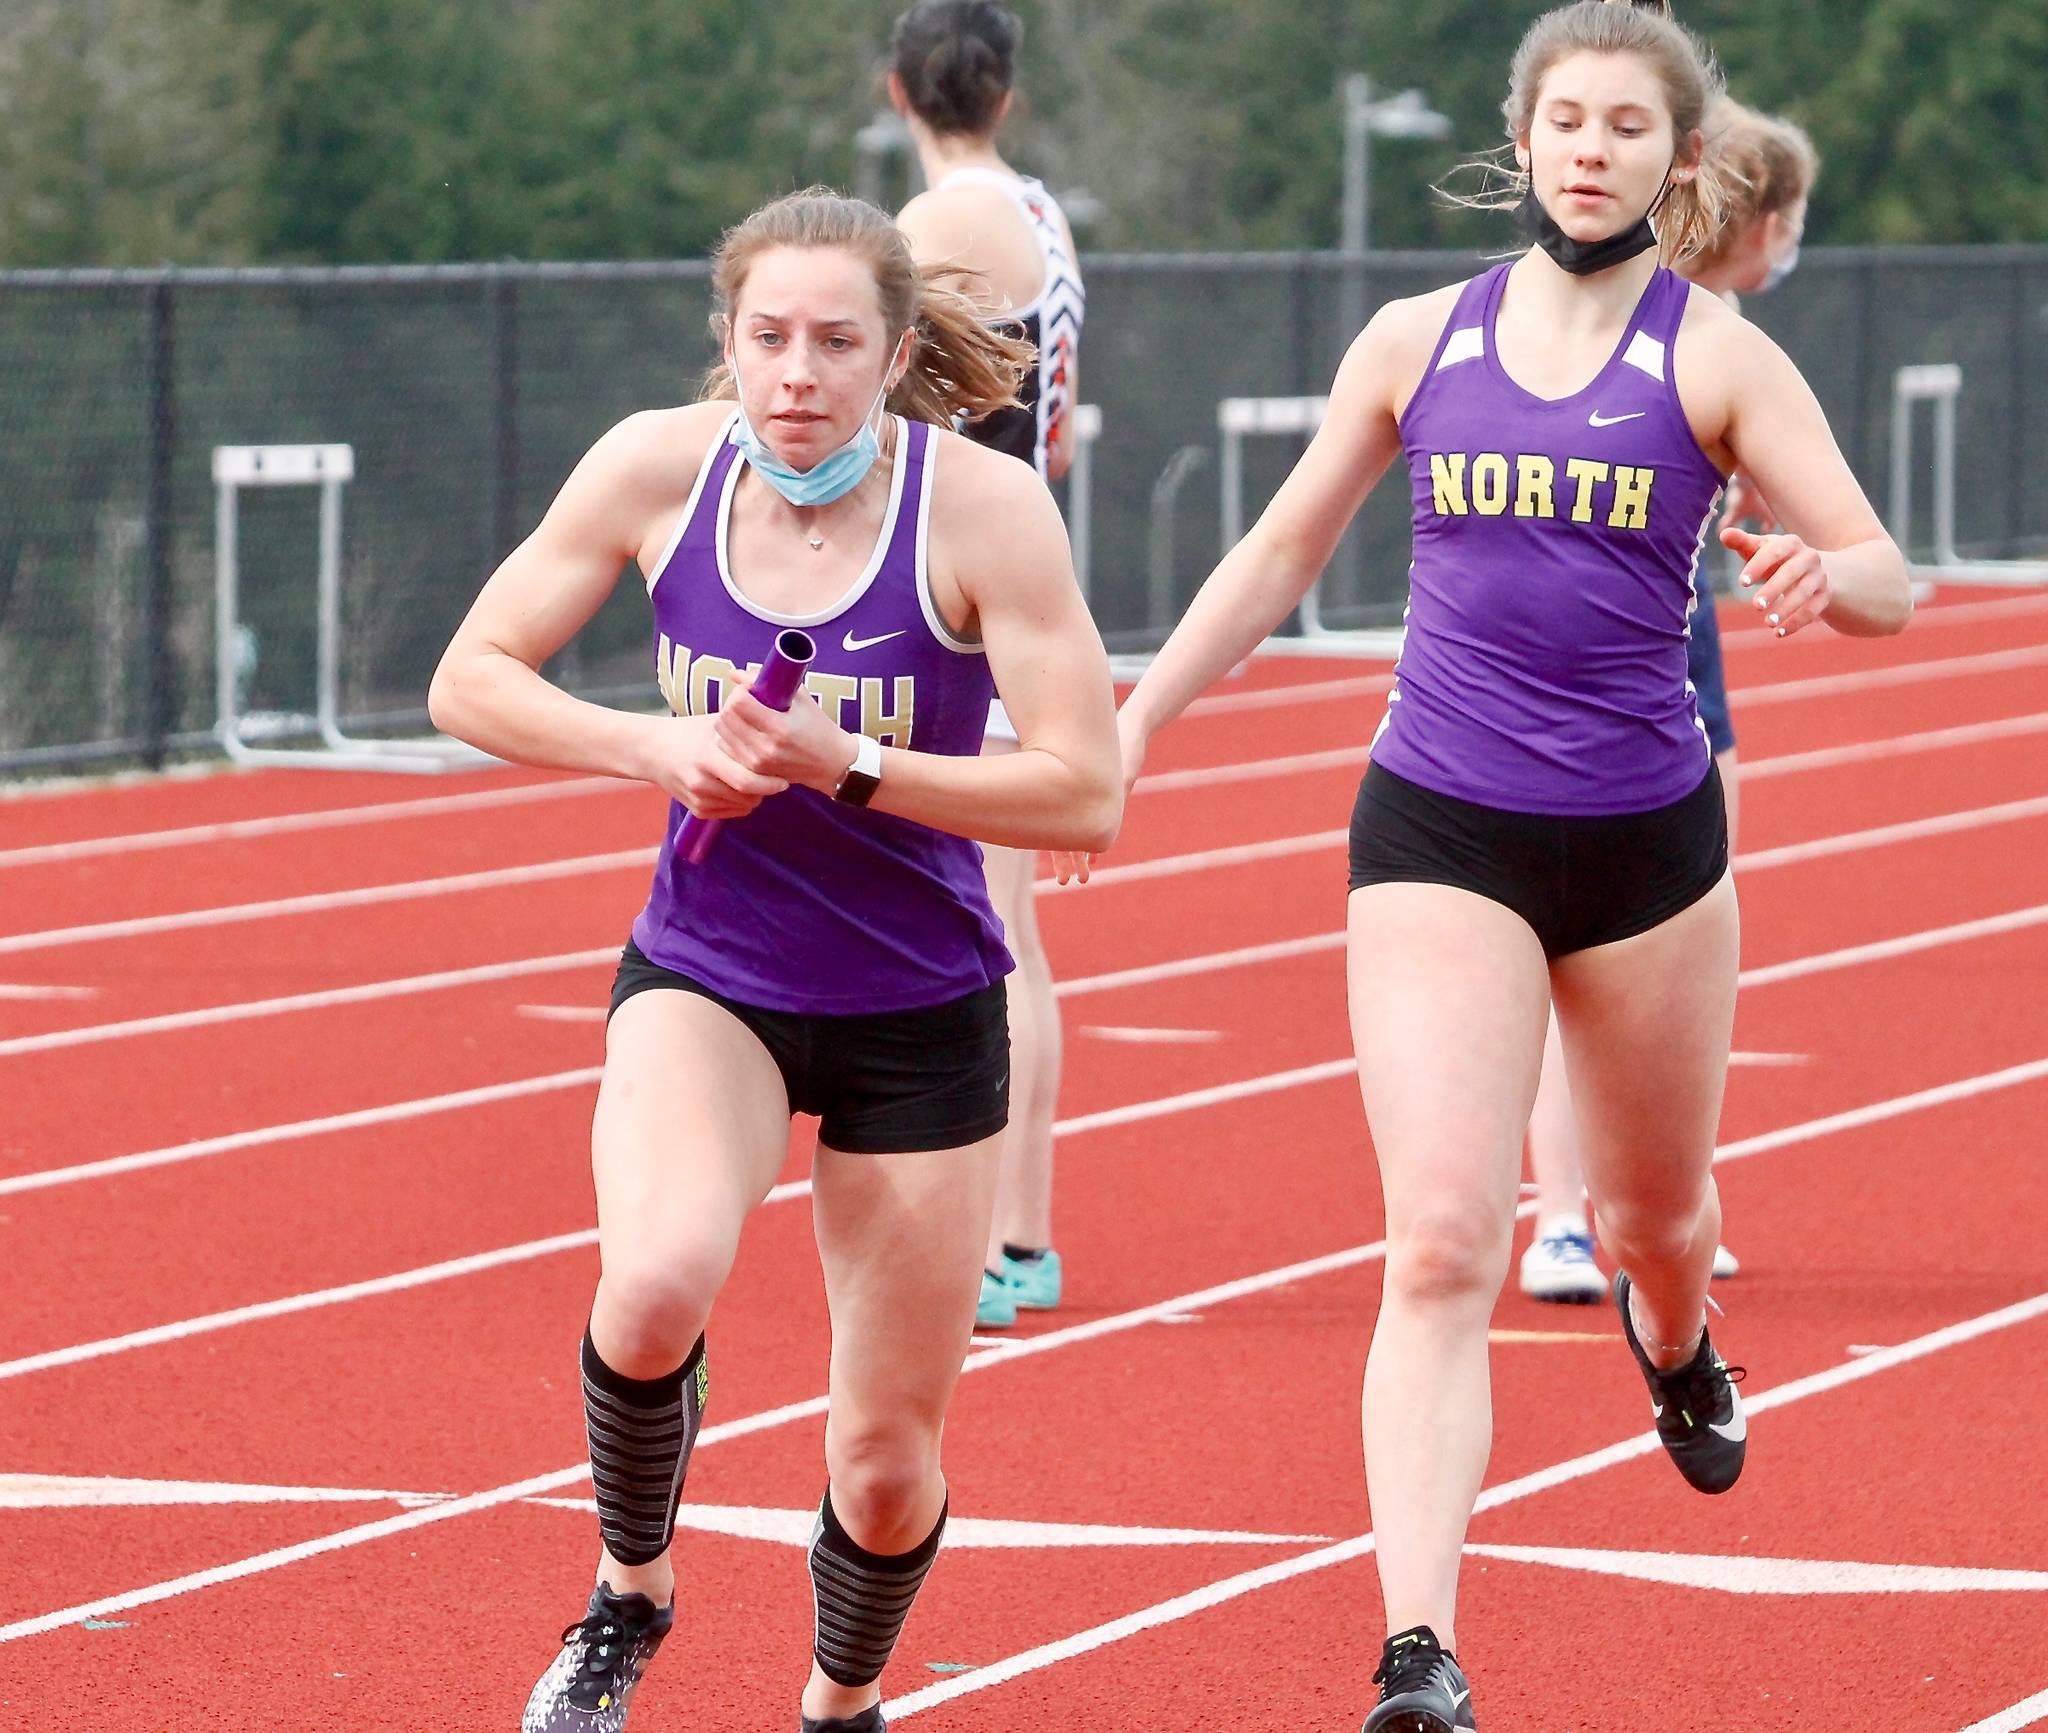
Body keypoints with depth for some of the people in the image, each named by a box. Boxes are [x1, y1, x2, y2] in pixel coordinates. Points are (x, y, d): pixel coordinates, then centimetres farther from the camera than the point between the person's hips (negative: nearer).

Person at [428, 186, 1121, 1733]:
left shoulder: (984, 506, -17)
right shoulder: (659, 470, -10)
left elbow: (1087, 795, -19)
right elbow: (473, 680, -1)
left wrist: (842, 768, -26)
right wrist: (662, 748, -18)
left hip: (920, 1017, 0)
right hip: (704, 981, 1)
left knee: (887, 1454, 7)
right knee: (659, 1280, -31)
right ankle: (632, 1591, -2)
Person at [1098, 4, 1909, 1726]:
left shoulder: (1714, 356, -1)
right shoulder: (1419, 342, 5)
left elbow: (1888, 579, -8)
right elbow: (1278, 558, 16)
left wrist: (1825, 577, -31)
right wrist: (1133, 728, 12)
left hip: (1644, 836, 0)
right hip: (1441, 831, 0)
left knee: (1657, 1213, 20)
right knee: (1442, 1243, -16)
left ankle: (1677, 1350, 59)